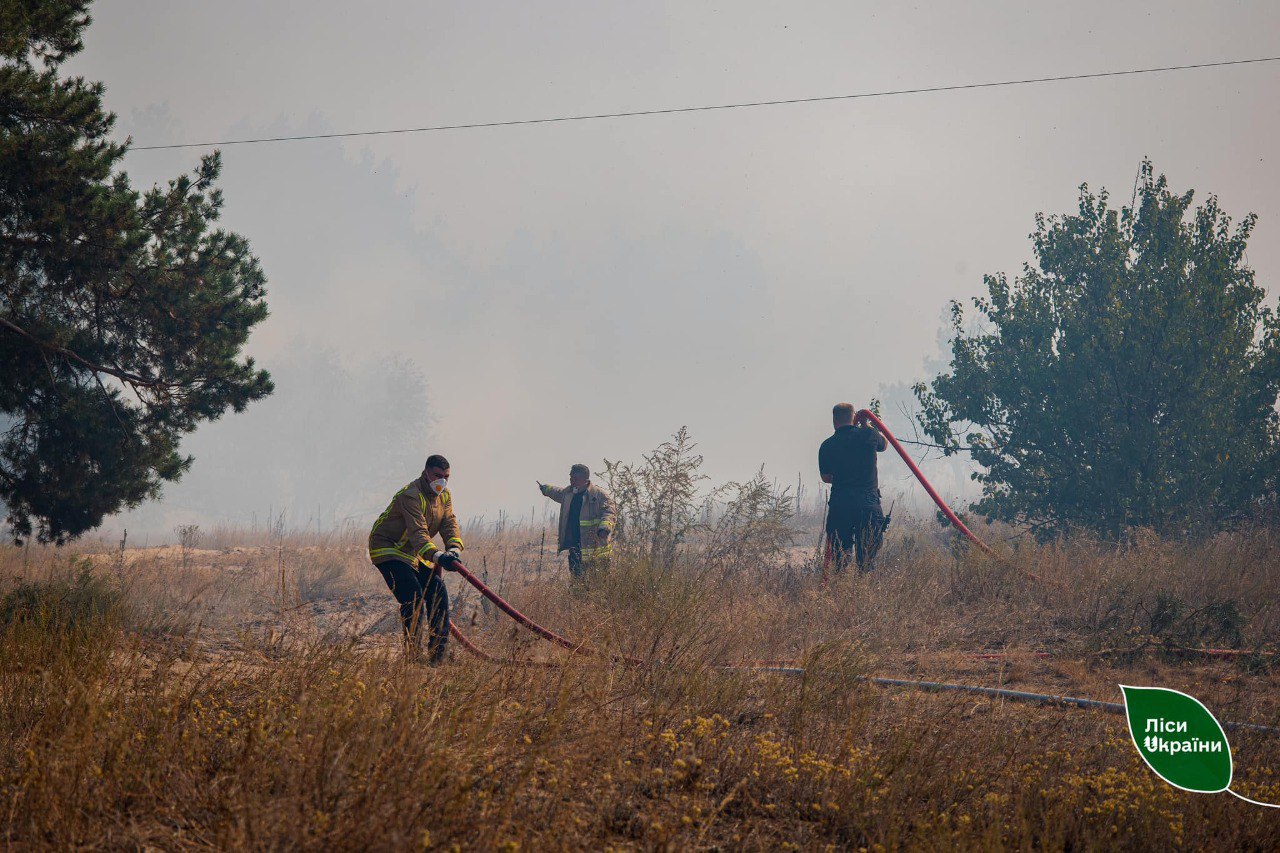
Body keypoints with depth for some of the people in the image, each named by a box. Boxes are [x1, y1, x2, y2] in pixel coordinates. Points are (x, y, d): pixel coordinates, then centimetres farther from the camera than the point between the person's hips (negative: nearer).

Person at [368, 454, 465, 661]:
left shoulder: (444, 496, 3)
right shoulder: (411, 496, -26)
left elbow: (450, 524, -11)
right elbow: (418, 533, -38)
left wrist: (454, 548, -31)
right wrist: (436, 555, -53)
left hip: (415, 553, 9)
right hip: (387, 549, -9)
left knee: (438, 595, 3)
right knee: (414, 599, -21)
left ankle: (438, 654, 9)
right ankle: (412, 654, -19)